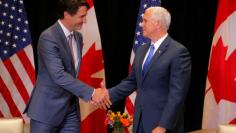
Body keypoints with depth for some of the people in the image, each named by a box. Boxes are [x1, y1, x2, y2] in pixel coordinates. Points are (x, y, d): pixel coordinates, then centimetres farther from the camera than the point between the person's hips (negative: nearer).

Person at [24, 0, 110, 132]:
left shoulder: (78, 36, 8)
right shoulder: (48, 38, -18)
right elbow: (58, 75, -26)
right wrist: (91, 92, -27)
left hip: (71, 107, 7)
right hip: (48, 108, -7)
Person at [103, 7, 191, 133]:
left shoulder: (178, 52, -13)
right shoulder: (142, 50, 12)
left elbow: (177, 93, -18)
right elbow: (132, 81, 15)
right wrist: (110, 94, 0)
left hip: (163, 122, -7)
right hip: (140, 121, 7)